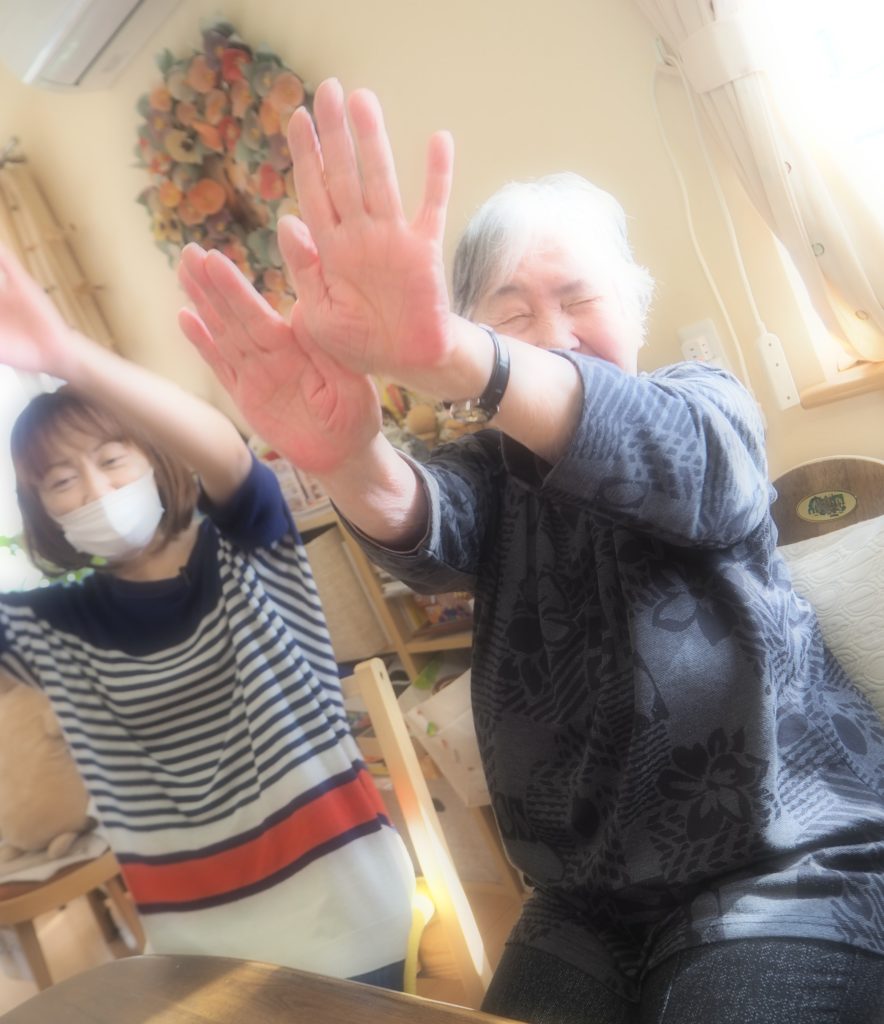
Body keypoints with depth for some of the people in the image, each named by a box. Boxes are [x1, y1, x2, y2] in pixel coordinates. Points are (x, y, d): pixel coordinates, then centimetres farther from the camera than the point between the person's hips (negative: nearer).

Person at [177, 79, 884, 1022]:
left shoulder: (707, 405, -5)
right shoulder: (492, 469, 3)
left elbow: (680, 459, -30)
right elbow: (426, 532, -21)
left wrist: (452, 358, -50)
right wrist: (347, 457, -46)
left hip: (792, 862, -3)